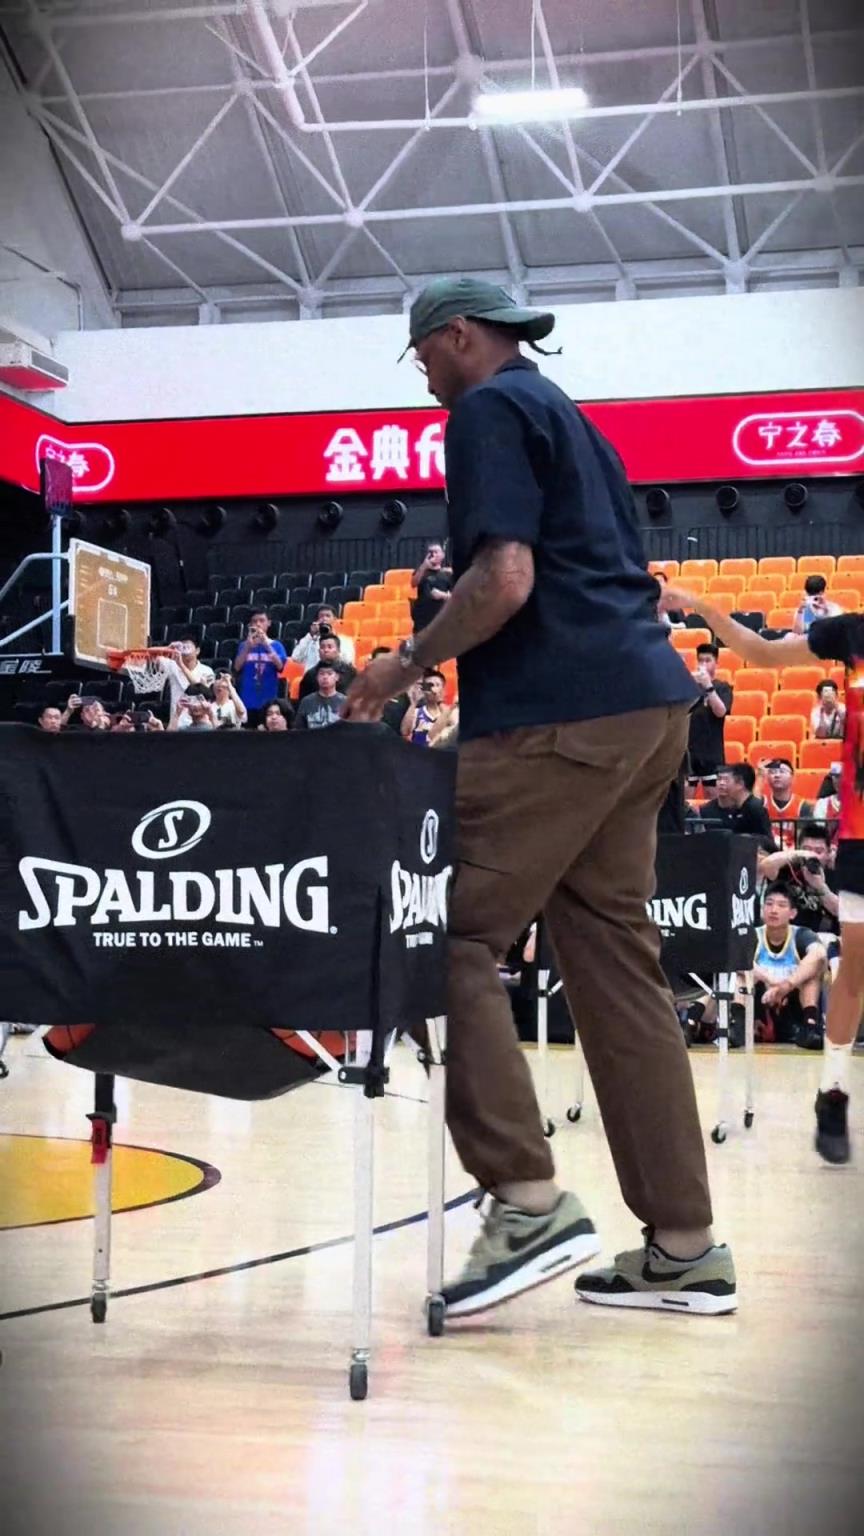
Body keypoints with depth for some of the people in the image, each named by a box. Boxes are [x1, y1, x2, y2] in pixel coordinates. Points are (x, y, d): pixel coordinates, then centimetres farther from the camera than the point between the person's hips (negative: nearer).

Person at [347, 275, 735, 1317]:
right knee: (614, 960, 7)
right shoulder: (565, 417, 26)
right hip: (641, 703, 9)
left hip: (559, 714, -9)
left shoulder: (491, 409, -2)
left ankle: (528, 1202, -11)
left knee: (454, 940, -5)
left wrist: (408, 664, -3)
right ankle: (683, 1247, 8)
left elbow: (506, 578, -16)